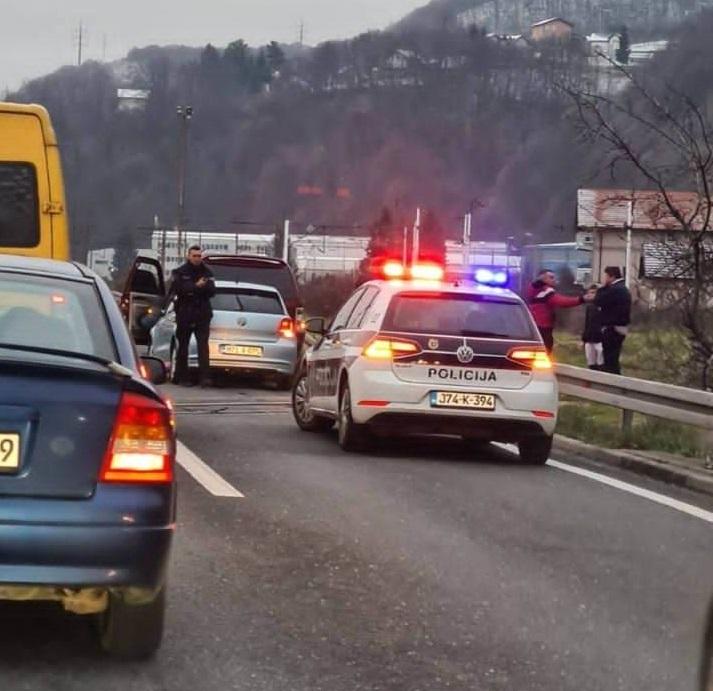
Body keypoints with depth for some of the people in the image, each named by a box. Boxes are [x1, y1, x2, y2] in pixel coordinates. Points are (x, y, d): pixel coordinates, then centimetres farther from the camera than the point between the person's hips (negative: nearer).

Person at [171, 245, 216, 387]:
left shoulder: (207, 272, 10)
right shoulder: (180, 272, 4)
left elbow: (212, 291, -1)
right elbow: (177, 289, -11)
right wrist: (196, 287, -19)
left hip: (202, 315, 1)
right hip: (184, 314, -1)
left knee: (203, 346, -10)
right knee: (183, 347, 6)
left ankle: (205, 377, -17)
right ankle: (182, 377, 13)